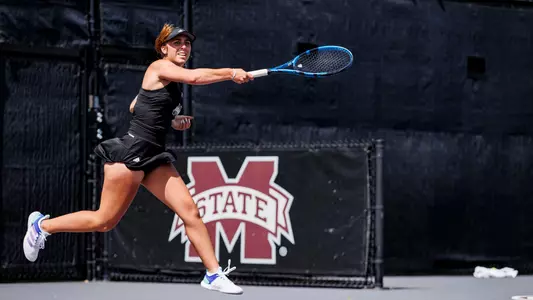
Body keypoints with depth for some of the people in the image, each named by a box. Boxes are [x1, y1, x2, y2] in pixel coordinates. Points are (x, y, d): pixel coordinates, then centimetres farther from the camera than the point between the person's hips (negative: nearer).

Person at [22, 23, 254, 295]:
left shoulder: (171, 80, 17)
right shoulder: (159, 67, -9)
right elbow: (195, 77, -27)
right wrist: (231, 73, -24)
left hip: (154, 157, 9)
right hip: (132, 151, -9)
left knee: (190, 211, -4)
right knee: (105, 220, -2)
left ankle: (213, 274, -3)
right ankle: (42, 225, 17)